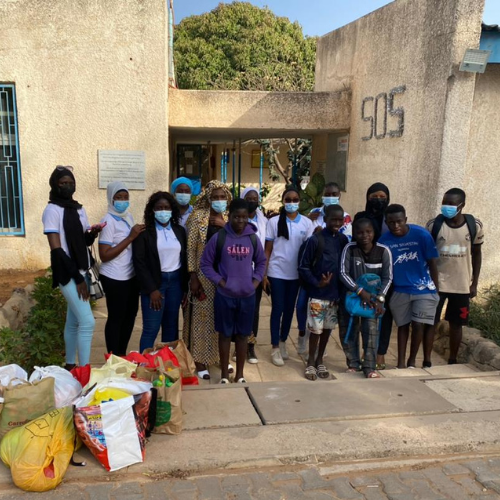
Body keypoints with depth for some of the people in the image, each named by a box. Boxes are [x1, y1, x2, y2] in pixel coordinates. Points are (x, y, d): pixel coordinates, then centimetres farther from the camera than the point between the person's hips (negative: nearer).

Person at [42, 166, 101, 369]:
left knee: (74, 320, 15)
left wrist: (92, 233, -6)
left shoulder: (79, 209, 11)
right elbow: (56, 249, -17)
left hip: (82, 271, 7)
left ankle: (70, 365, 27)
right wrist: (77, 277, -17)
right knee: (87, 321, -12)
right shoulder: (52, 210, -11)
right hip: (67, 274, -7)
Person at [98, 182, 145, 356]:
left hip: (131, 275, 8)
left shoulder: (128, 216, 7)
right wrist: (130, 237, -24)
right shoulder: (108, 221, -16)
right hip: (115, 279, -8)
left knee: (130, 315, 18)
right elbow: (104, 256, -22)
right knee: (116, 318, 4)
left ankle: (122, 354, 35)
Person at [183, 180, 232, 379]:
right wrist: (193, 276, -12)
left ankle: (221, 356, 30)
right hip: (204, 274, -4)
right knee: (202, 315, 3)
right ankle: (200, 361, 16)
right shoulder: (197, 216, -7)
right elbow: (191, 248, -9)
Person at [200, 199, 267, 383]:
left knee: (242, 335, 12)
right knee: (225, 334, 8)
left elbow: (261, 262, 14)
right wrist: (220, 282, -9)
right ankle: (224, 374, 22)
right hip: (224, 295, -2)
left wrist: (256, 281, 1)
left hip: (247, 295, 2)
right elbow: (205, 263, -1)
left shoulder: (253, 239, 1)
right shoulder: (219, 238, -7)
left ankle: (240, 374, 25)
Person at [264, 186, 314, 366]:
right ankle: (275, 348, 12)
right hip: (276, 272, -2)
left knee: (290, 308, 12)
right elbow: (267, 250, -1)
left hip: (296, 273, 2)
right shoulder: (274, 221, -2)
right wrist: (263, 274, -5)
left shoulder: (306, 223, 1)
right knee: (277, 308, 3)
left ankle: (283, 341, 29)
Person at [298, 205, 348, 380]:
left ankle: (319, 361, 30)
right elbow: (303, 267, -8)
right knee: (316, 329, 2)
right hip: (318, 294, -5)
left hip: (335, 293, 5)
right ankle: (310, 362, 20)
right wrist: (316, 283, -18)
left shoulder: (343, 240, 4)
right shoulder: (315, 240, -10)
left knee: (327, 328, 14)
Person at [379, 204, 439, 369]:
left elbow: (432, 263, -7)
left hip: (424, 289, -1)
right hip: (400, 290, 2)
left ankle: (412, 361, 19)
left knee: (418, 325, -2)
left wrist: (435, 289, -3)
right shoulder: (384, 241, -13)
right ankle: (401, 362, 20)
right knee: (402, 325, 10)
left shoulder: (421, 235, -17)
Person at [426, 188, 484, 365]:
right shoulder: (434, 224, -9)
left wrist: (474, 283, 4)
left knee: (456, 324, 11)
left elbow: (477, 254, 5)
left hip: (462, 285, 1)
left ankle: (452, 361, 26)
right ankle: (427, 361, 14)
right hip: (436, 283, -1)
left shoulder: (475, 225, -5)